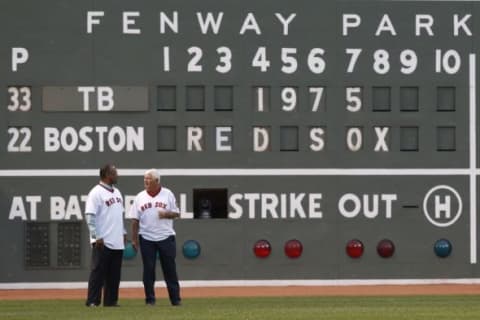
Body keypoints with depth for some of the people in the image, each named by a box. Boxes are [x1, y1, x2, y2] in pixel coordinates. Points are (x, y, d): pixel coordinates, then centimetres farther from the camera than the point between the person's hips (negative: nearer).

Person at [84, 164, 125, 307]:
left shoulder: (116, 192, 16)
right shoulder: (96, 193, -11)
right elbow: (90, 216, -16)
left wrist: (123, 232, 19)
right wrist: (97, 237, -20)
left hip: (117, 242, 8)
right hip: (103, 242, -8)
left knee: (114, 274, 9)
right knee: (98, 272, -6)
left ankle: (111, 301, 15)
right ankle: (92, 301, -4)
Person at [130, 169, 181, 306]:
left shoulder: (167, 194, 3)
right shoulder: (140, 197, 6)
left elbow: (176, 213, 5)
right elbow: (135, 220, 5)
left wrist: (166, 214, -16)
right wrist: (134, 238, -1)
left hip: (166, 237, -1)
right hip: (147, 238, 1)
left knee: (170, 269, 1)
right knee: (148, 269, 1)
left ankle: (175, 299, 5)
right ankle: (150, 299, 7)